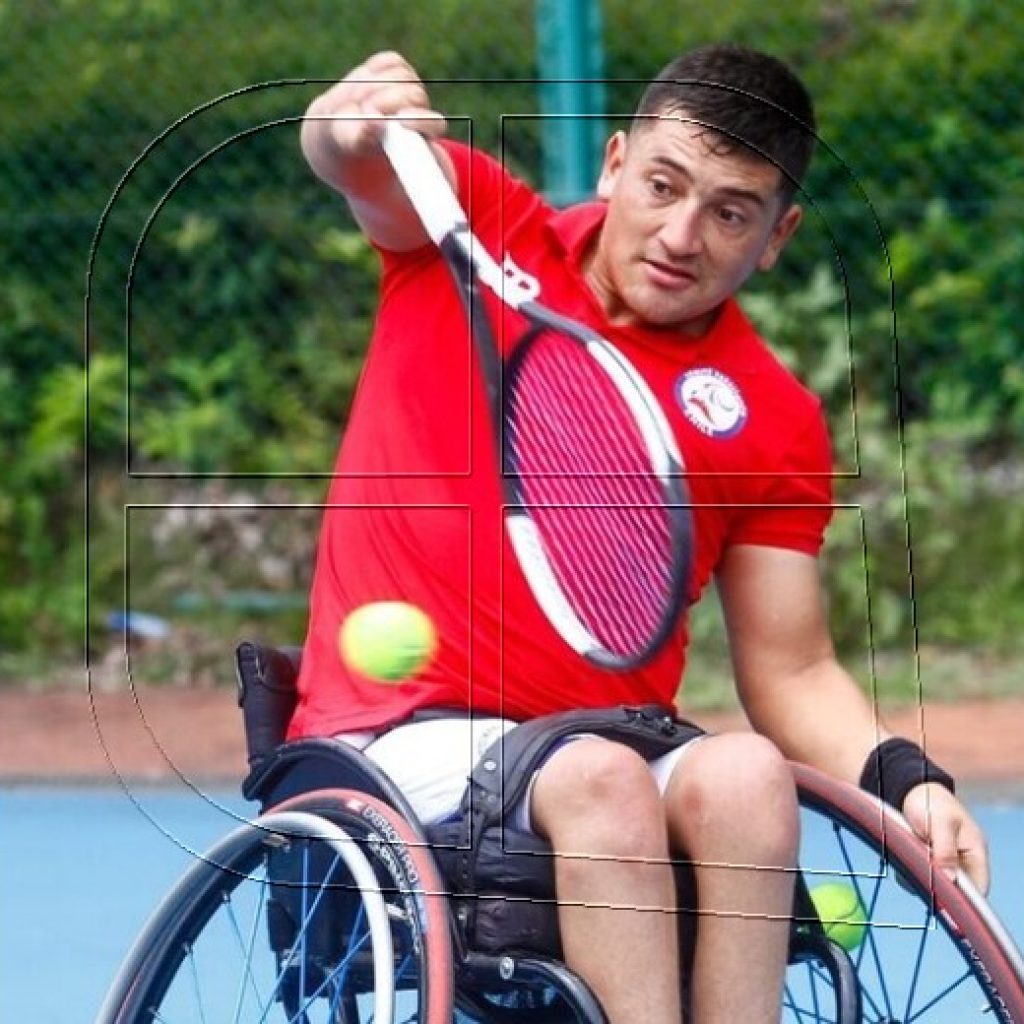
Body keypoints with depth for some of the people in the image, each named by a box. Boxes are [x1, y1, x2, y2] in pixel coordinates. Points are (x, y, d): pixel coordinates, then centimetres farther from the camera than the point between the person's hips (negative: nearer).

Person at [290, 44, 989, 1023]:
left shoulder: (771, 420, 6)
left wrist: (904, 777, -12)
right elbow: (355, 159, -13)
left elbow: (791, 672, 7)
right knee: (602, 778, -33)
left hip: (615, 763, 2)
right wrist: (352, 124, -38)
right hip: (402, 747, -2)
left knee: (746, 775, -30)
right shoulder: (471, 229, 5)